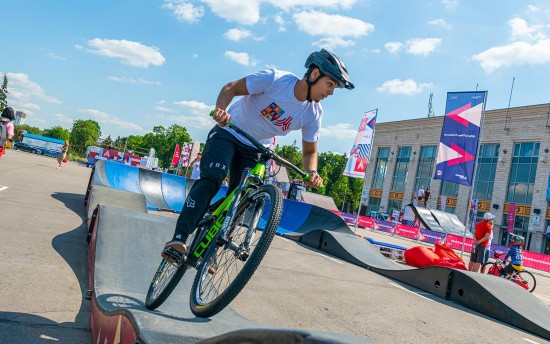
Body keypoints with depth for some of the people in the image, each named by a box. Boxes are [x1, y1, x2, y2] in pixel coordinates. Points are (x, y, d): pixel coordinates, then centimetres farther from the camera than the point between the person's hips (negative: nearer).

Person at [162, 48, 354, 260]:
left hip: (256, 149, 4)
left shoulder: (314, 114, -10)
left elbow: (309, 151, -1)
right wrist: (221, 110, -39)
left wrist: (312, 173, -22)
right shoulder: (275, 79, -23)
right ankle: (179, 239, -21)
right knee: (210, 181, -23)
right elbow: (231, 88, -18)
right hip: (228, 133, -4)